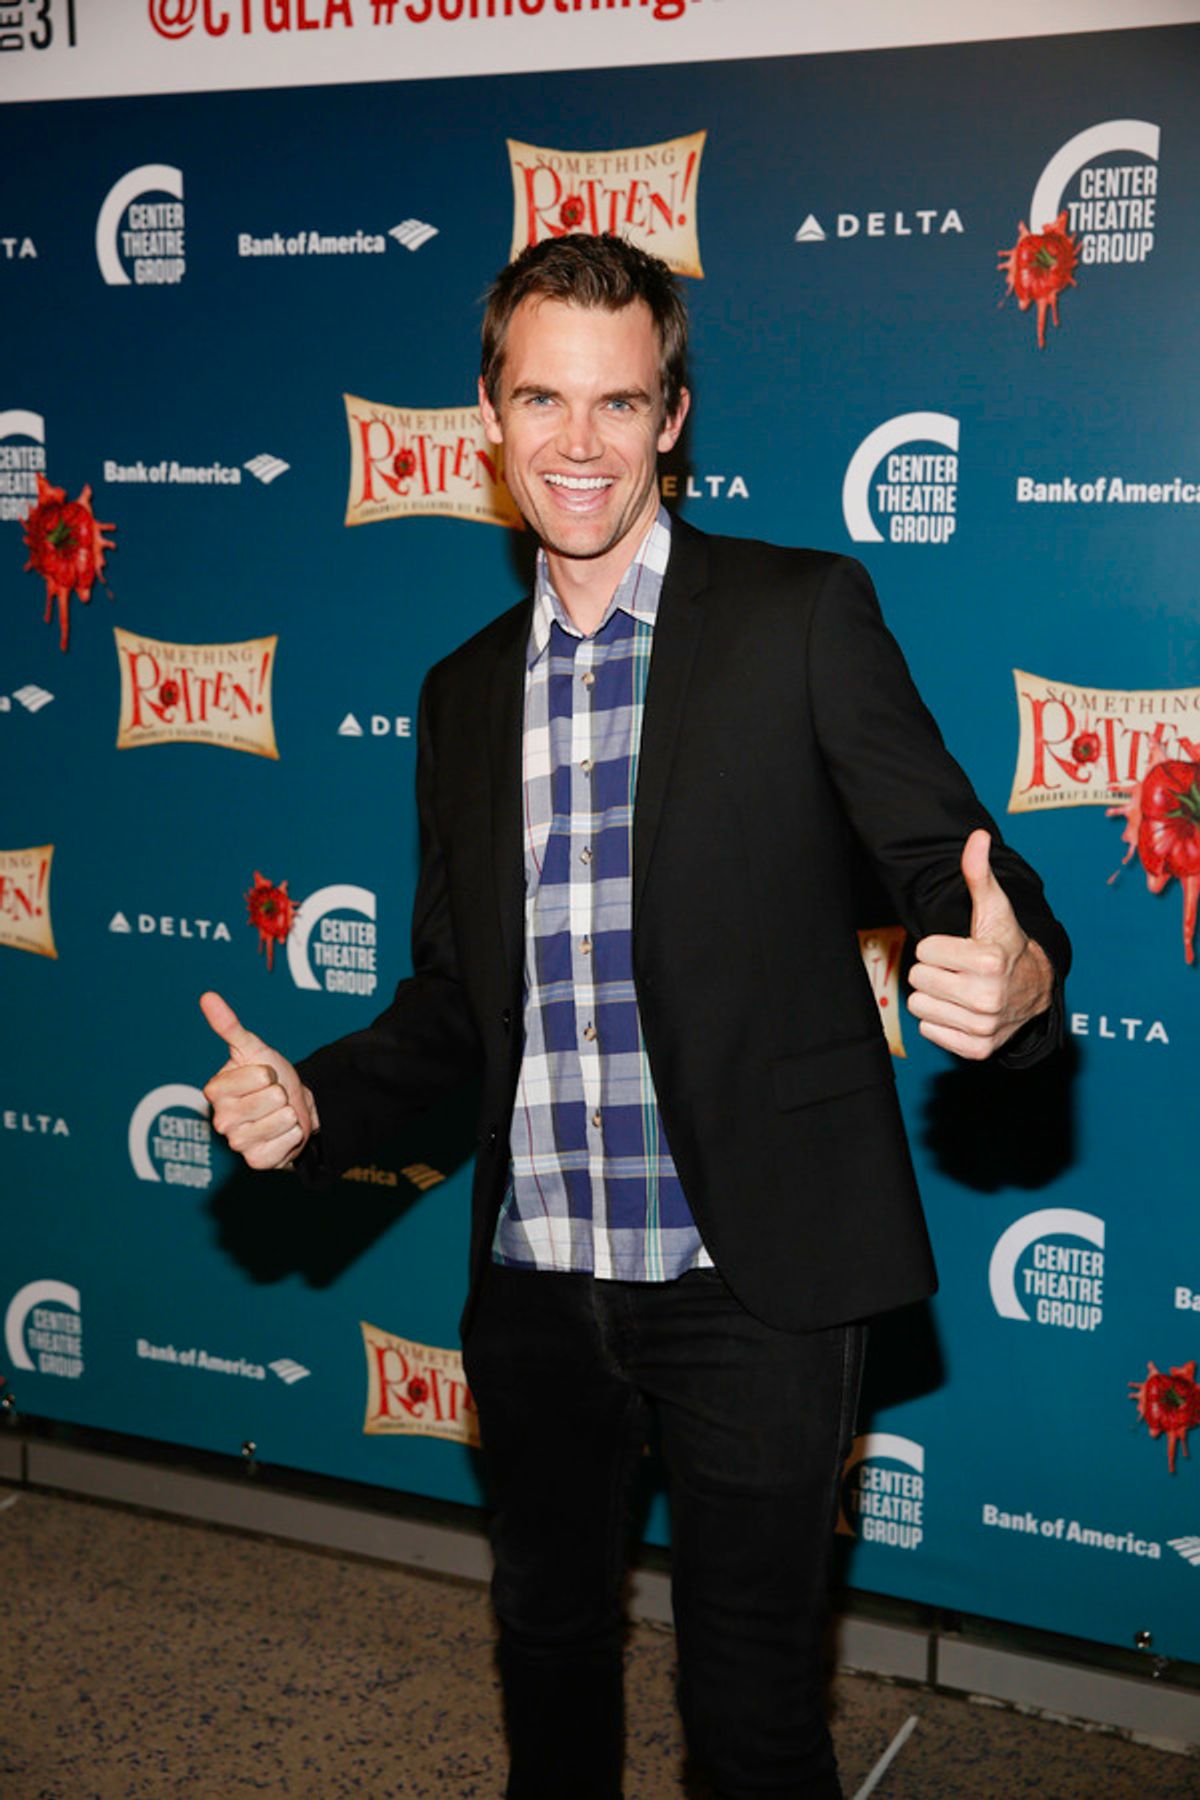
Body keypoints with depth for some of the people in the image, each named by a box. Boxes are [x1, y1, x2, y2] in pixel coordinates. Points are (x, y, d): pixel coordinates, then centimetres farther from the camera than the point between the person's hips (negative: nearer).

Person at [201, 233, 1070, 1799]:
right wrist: (315, 1104, -3)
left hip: (748, 1277, -5)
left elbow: (955, 869, -9)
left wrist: (1013, 973, -32)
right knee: (547, 1647, 22)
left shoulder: (805, 619, -6)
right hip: (533, 1286, 5)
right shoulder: (465, 691, 9)